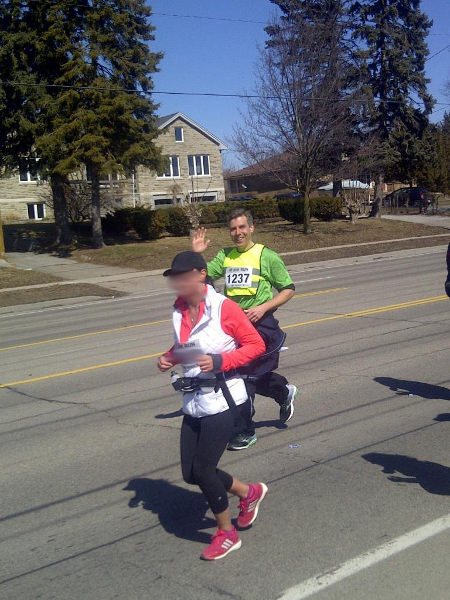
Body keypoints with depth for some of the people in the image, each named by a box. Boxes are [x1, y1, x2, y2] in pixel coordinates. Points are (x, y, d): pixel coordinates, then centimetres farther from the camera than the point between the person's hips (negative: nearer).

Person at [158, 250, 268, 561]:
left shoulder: (224, 308, -14)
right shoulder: (179, 310, 4)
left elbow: (256, 345, -10)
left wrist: (219, 361, -21)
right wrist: (170, 358, -1)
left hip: (222, 401, -7)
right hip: (194, 403, 7)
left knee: (202, 470, -4)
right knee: (191, 473, 9)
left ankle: (227, 534, 21)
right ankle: (249, 493, 34)